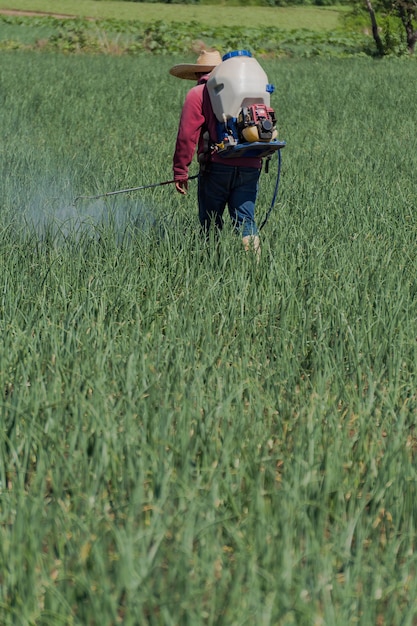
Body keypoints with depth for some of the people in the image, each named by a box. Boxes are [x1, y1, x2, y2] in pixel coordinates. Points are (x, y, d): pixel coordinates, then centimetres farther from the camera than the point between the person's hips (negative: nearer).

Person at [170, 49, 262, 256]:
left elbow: (186, 136, -4)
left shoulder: (197, 94, 4)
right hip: (250, 167, 4)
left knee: (211, 223, 7)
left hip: (218, 167, -4)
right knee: (246, 221, 3)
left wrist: (180, 172, -2)